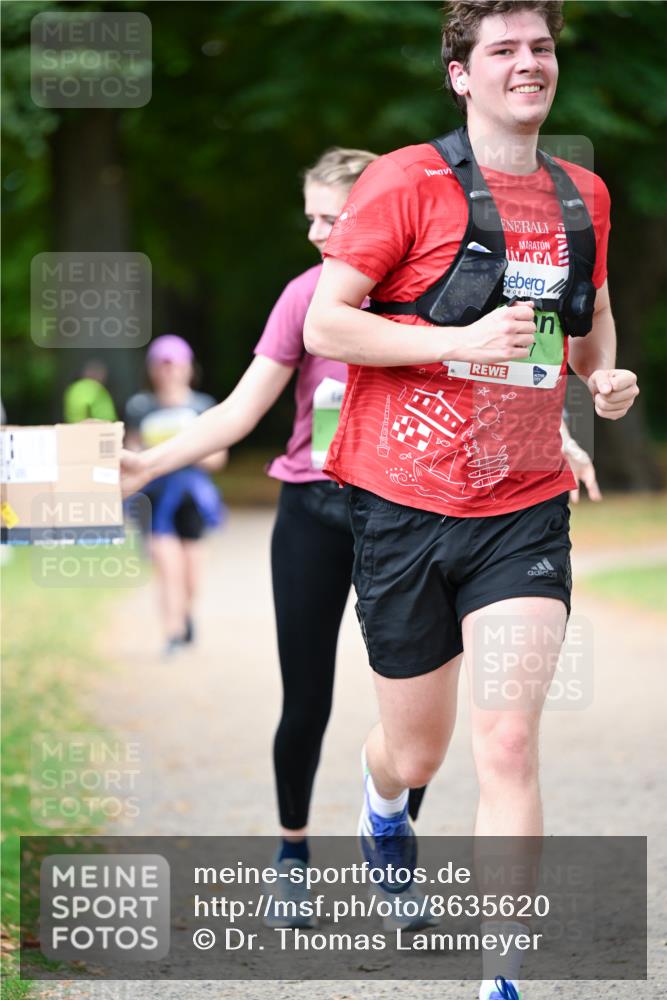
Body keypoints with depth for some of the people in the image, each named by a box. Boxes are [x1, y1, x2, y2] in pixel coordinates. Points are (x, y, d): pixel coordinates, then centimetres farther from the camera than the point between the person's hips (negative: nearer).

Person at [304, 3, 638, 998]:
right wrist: (461, 341, -21)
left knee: (508, 745, -13)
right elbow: (325, 325, -11)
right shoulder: (407, 181, -8)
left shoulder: (584, 196, 7)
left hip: (524, 512, 2)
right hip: (405, 506, -2)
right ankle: (384, 800, 51)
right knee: (417, 753, 12)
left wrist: (605, 374, 5)